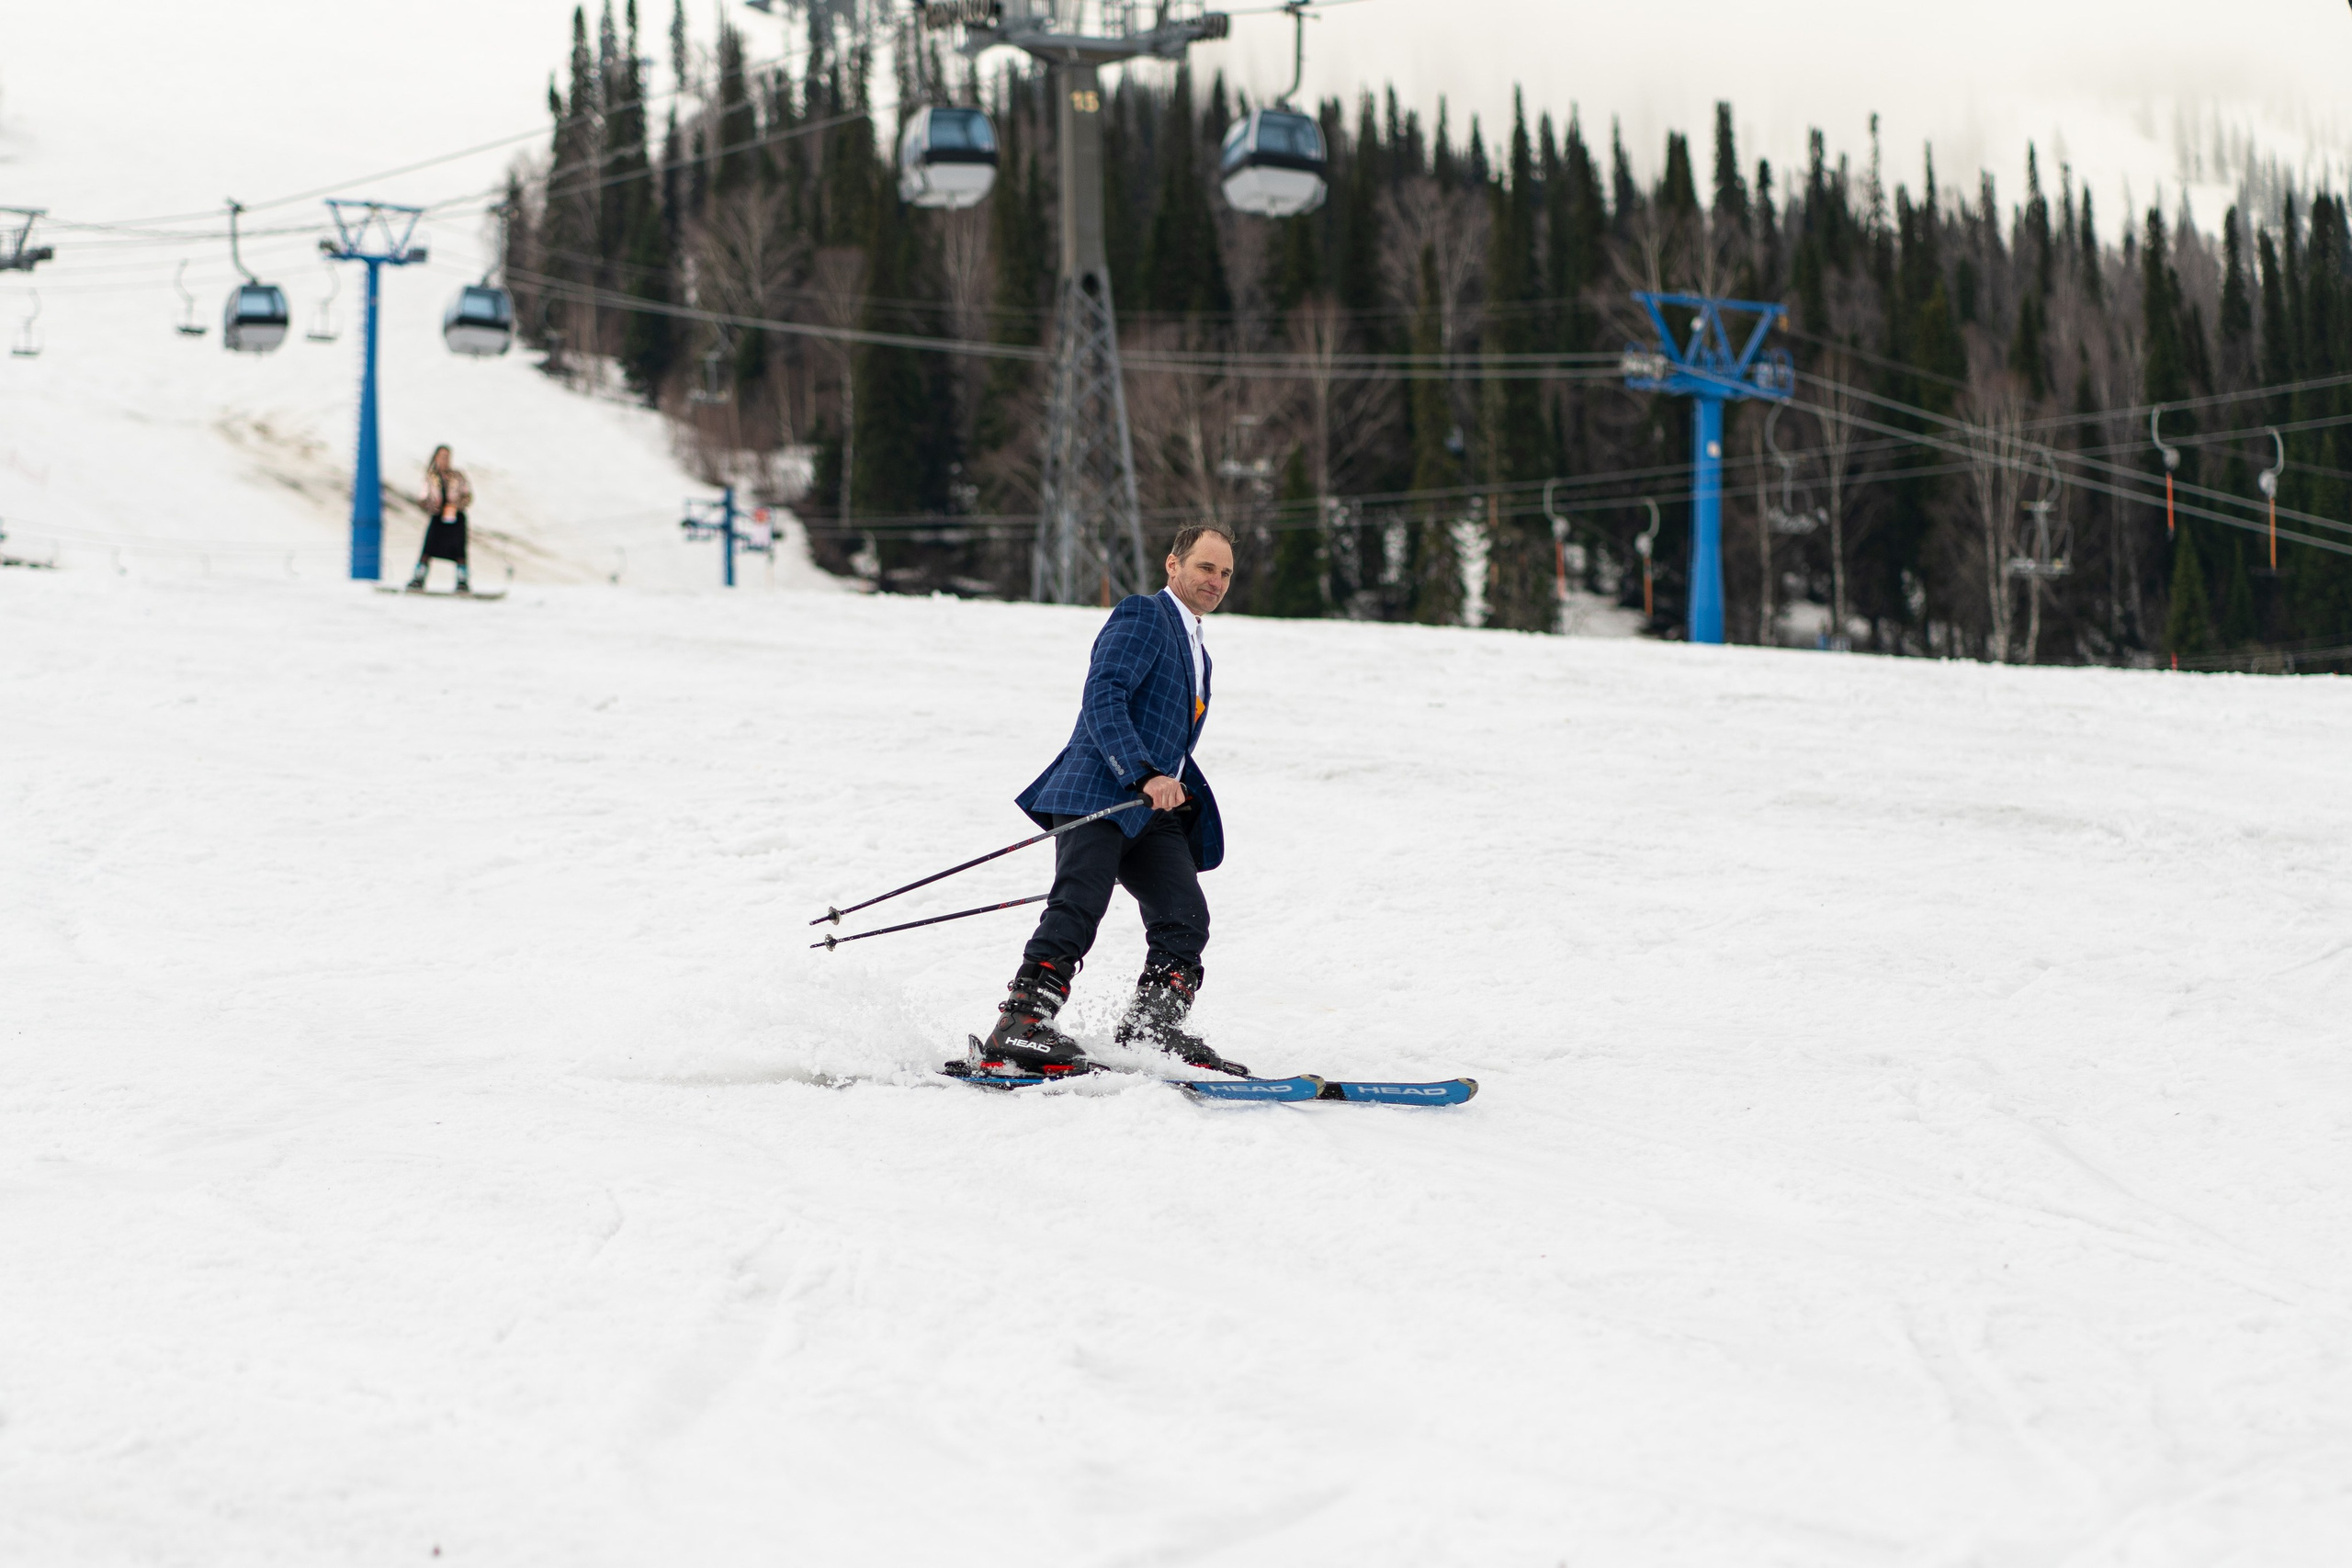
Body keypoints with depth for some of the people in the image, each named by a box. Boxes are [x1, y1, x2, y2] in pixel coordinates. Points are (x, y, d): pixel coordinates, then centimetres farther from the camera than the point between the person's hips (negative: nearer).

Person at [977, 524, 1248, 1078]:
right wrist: (1146, 775, -26)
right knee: (1075, 912, -22)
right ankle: (1017, 1026, -25)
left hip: (1154, 812, 9)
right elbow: (1103, 698, -15)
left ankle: (1152, 1032, -5)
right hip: (1098, 795, -8)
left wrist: (1177, 793, 22)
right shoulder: (1141, 616, -1)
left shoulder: (1197, 653, 28)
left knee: (1185, 919, -9)